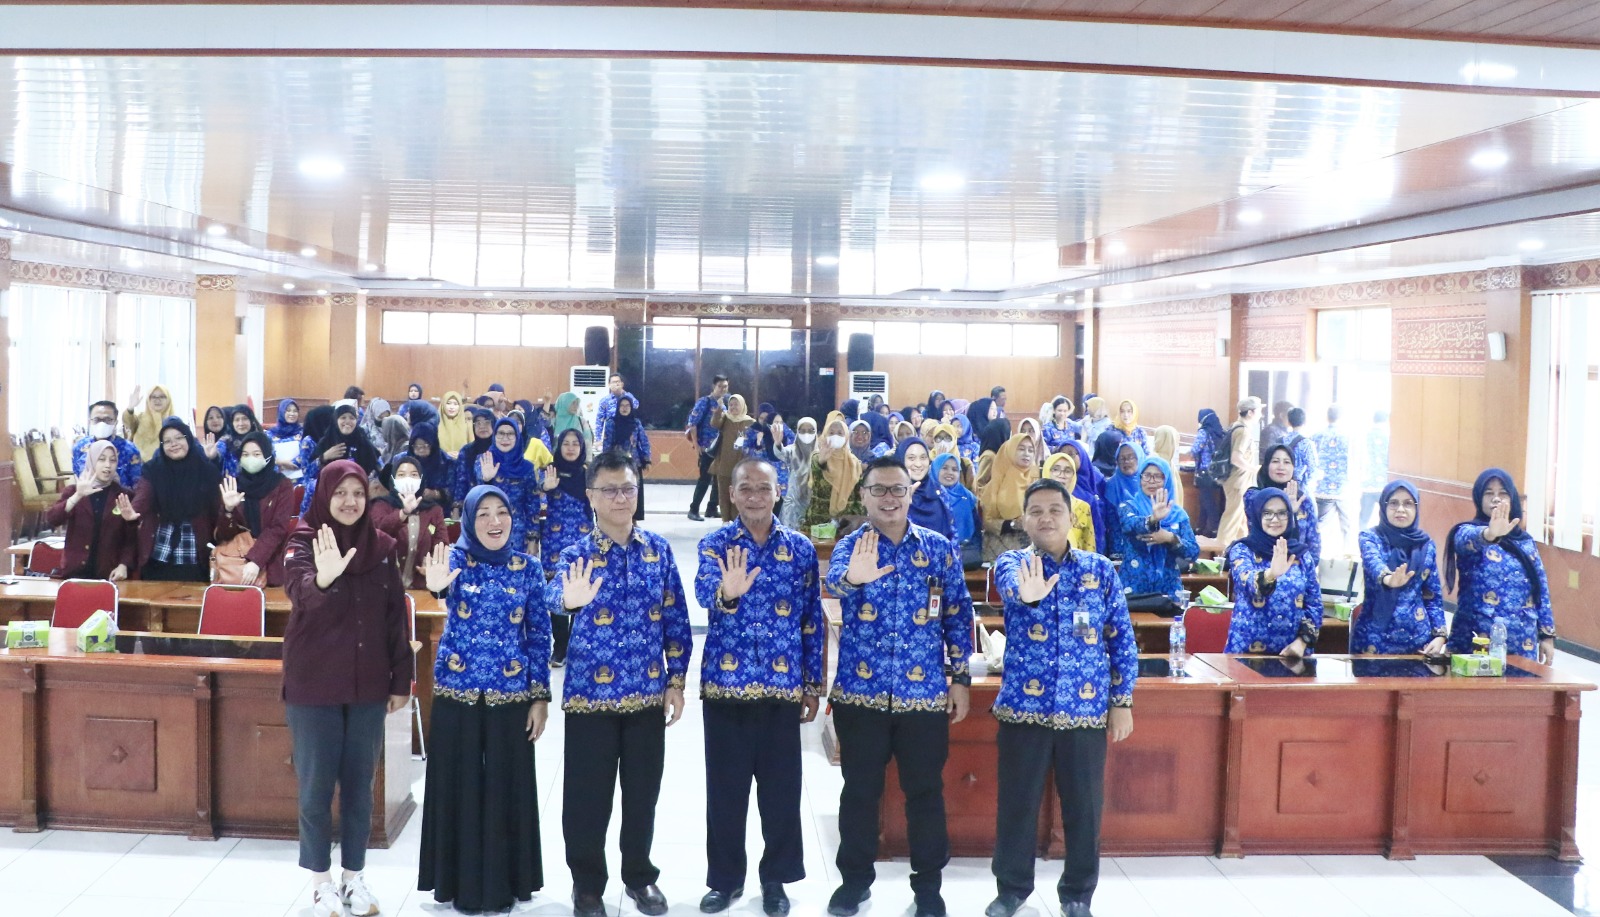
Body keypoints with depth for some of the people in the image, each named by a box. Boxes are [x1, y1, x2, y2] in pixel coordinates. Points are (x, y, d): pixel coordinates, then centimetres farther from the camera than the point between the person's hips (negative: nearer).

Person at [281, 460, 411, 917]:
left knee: (359, 784, 10)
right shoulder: (304, 543, -8)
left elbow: (397, 616, 5)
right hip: (313, 684, -3)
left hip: (368, 685, 3)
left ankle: (354, 876, 22)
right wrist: (322, 579, -51)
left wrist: (402, 679, 3)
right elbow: (300, 592, -29)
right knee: (316, 785, 5)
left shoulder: (382, 547, 3)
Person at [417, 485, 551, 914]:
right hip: (457, 693, -1)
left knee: (507, 789, 7)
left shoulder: (528, 567, 1)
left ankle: (504, 882, 20)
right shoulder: (455, 558, -4)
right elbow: (442, 578, -29)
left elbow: (540, 634, 2)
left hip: (511, 695, 1)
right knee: (458, 788, 6)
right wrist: (437, 585, -54)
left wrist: (540, 697, -1)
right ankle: (461, 882, 20)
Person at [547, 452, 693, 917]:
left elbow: (676, 618, 7)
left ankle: (640, 875, 32)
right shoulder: (577, 555, -7)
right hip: (591, 695, -3)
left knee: (643, 791, 13)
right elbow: (554, 595, -30)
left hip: (648, 693, 3)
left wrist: (677, 680, 3)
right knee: (588, 796, 5)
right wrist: (570, 598, -54)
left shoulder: (658, 549, 3)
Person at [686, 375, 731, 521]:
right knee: (705, 478, -7)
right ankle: (694, 510, 0)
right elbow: (693, 423, -12)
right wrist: (696, 444, -15)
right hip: (707, 447, -6)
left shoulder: (725, 403, 9)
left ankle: (712, 508, 18)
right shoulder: (704, 402, -9)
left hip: (721, 447, 6)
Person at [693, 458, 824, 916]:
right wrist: (726, 592, -46)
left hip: (783, 685, 1)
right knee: (724, 786, 7)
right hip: (726, 683, -1)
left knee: (781, 786, 7)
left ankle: (775, 877, 24)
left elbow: (812, 618, 7)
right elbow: (703, 590, -22)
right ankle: (725, 877, 23)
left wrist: (814, 685, 5)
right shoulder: (716, 544, -2)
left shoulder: (800, 547, 4)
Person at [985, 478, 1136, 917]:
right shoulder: (1012, 563, -2)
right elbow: (1011, 584, -28)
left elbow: (1122, 640, 6)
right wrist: (1027, 592, -52)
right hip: (1023, 706, -1)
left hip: (1087, 709, 1)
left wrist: (1122, 703, 1)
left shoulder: (1100, 570, 3)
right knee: (1016, 802, 8)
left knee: (1084, 806, 8)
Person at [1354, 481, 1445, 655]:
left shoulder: (1426, 544, 7)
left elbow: (1434, 595, 11)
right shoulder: (1371, 537, -4)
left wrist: (1439, 634, -2)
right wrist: (1388, 579, -50)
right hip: (1376, 637, -3)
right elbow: (1372, 562, -27)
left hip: (1418, 637, 3)